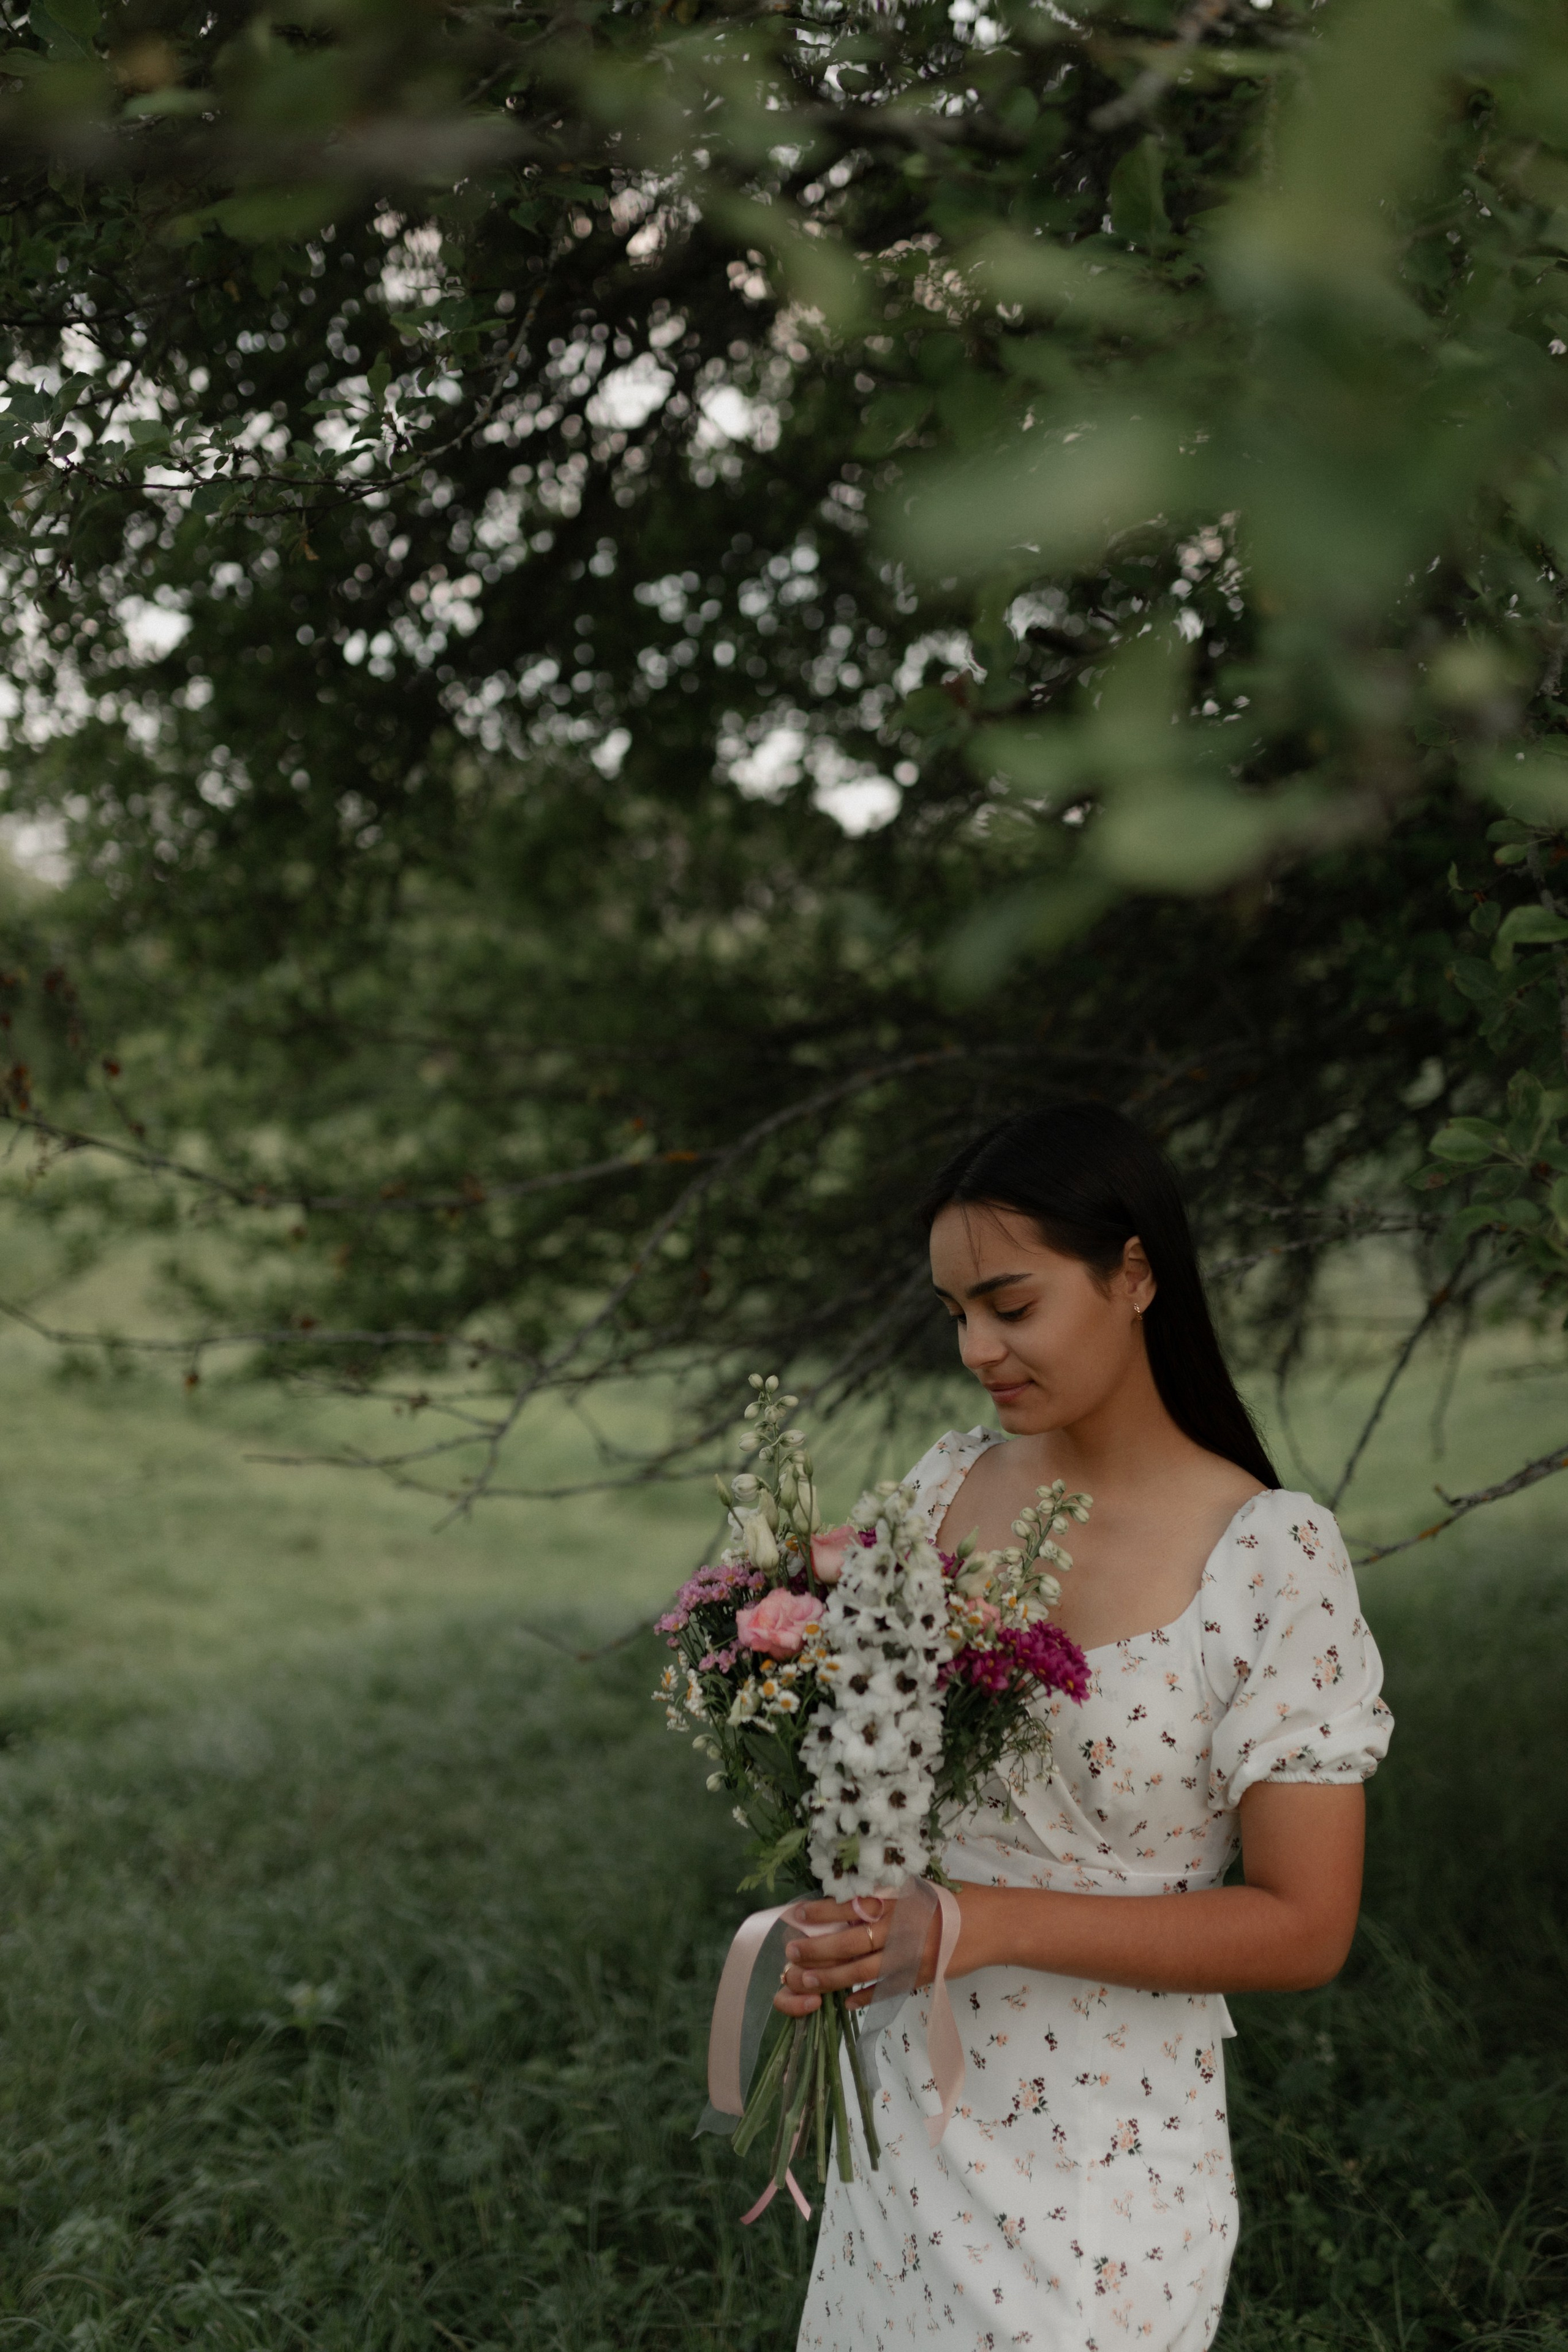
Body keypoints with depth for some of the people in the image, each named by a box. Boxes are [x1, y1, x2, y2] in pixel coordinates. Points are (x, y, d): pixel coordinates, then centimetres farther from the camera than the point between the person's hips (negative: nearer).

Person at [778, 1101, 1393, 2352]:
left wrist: (997, 1923, -25)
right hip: (911, 2103, 5)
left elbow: (1304, 1929, -16)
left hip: (1104, 2155, -5)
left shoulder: (1270, 1555, -17)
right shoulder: (952, 1482, -1)